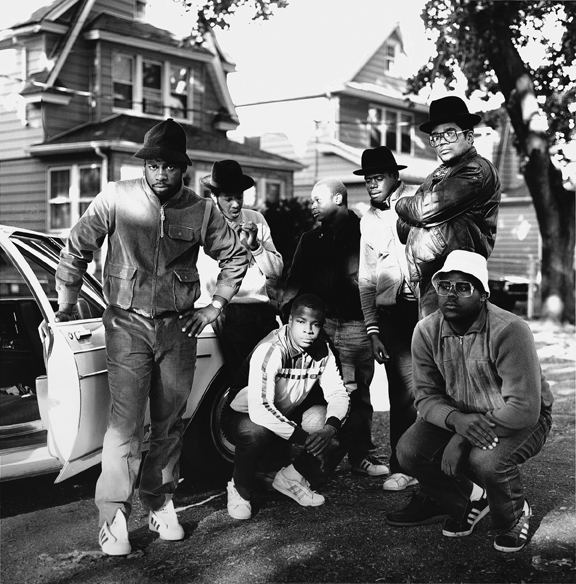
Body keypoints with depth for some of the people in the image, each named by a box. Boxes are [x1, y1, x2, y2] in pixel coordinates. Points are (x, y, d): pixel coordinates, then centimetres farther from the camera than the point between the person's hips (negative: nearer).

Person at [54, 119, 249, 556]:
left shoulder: (201, 210, -1)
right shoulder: (116, 199, -7)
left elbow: (236, 257, 12)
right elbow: (76, 250, 1)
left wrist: (215, 306, 8)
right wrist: (65, 306, 3)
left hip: (178, 327, 3)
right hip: (128, 323, -2)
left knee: (170, 422, 10)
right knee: (126, 420, -9)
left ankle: (161, 503, 25)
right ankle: (114, 515, 0)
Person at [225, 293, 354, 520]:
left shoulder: (322, 351, -9)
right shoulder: (270, 351, -30)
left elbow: (338, 393, -10)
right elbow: (259, 409, -40)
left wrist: (329, 428, -31)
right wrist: (304, 438, -42)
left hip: (290, 417, 6)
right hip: (248, 416, -6)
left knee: (346, 427, -12)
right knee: (256, 433, -41)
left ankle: (293, 477, 4)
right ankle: (239, 489, -9)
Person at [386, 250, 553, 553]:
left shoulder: (509, 331, -27)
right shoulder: (426, 331, -11)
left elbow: (524, 408, -29)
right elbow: (426, 395, -7)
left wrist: (463, 438, -30)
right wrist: (457, 420, -31)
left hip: (522, 418, -5)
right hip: (457, 413, 5)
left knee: (486, 460, -35)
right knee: (409, 451, -18)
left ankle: (514, 516, 3)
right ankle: (465, 500, 14)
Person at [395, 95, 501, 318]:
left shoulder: (477, 170, -5)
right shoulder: (436, 176, 21)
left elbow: (428, 208, -14)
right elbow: (402, 229, 17)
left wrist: (402, 204, 7)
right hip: (426, 280, 8)